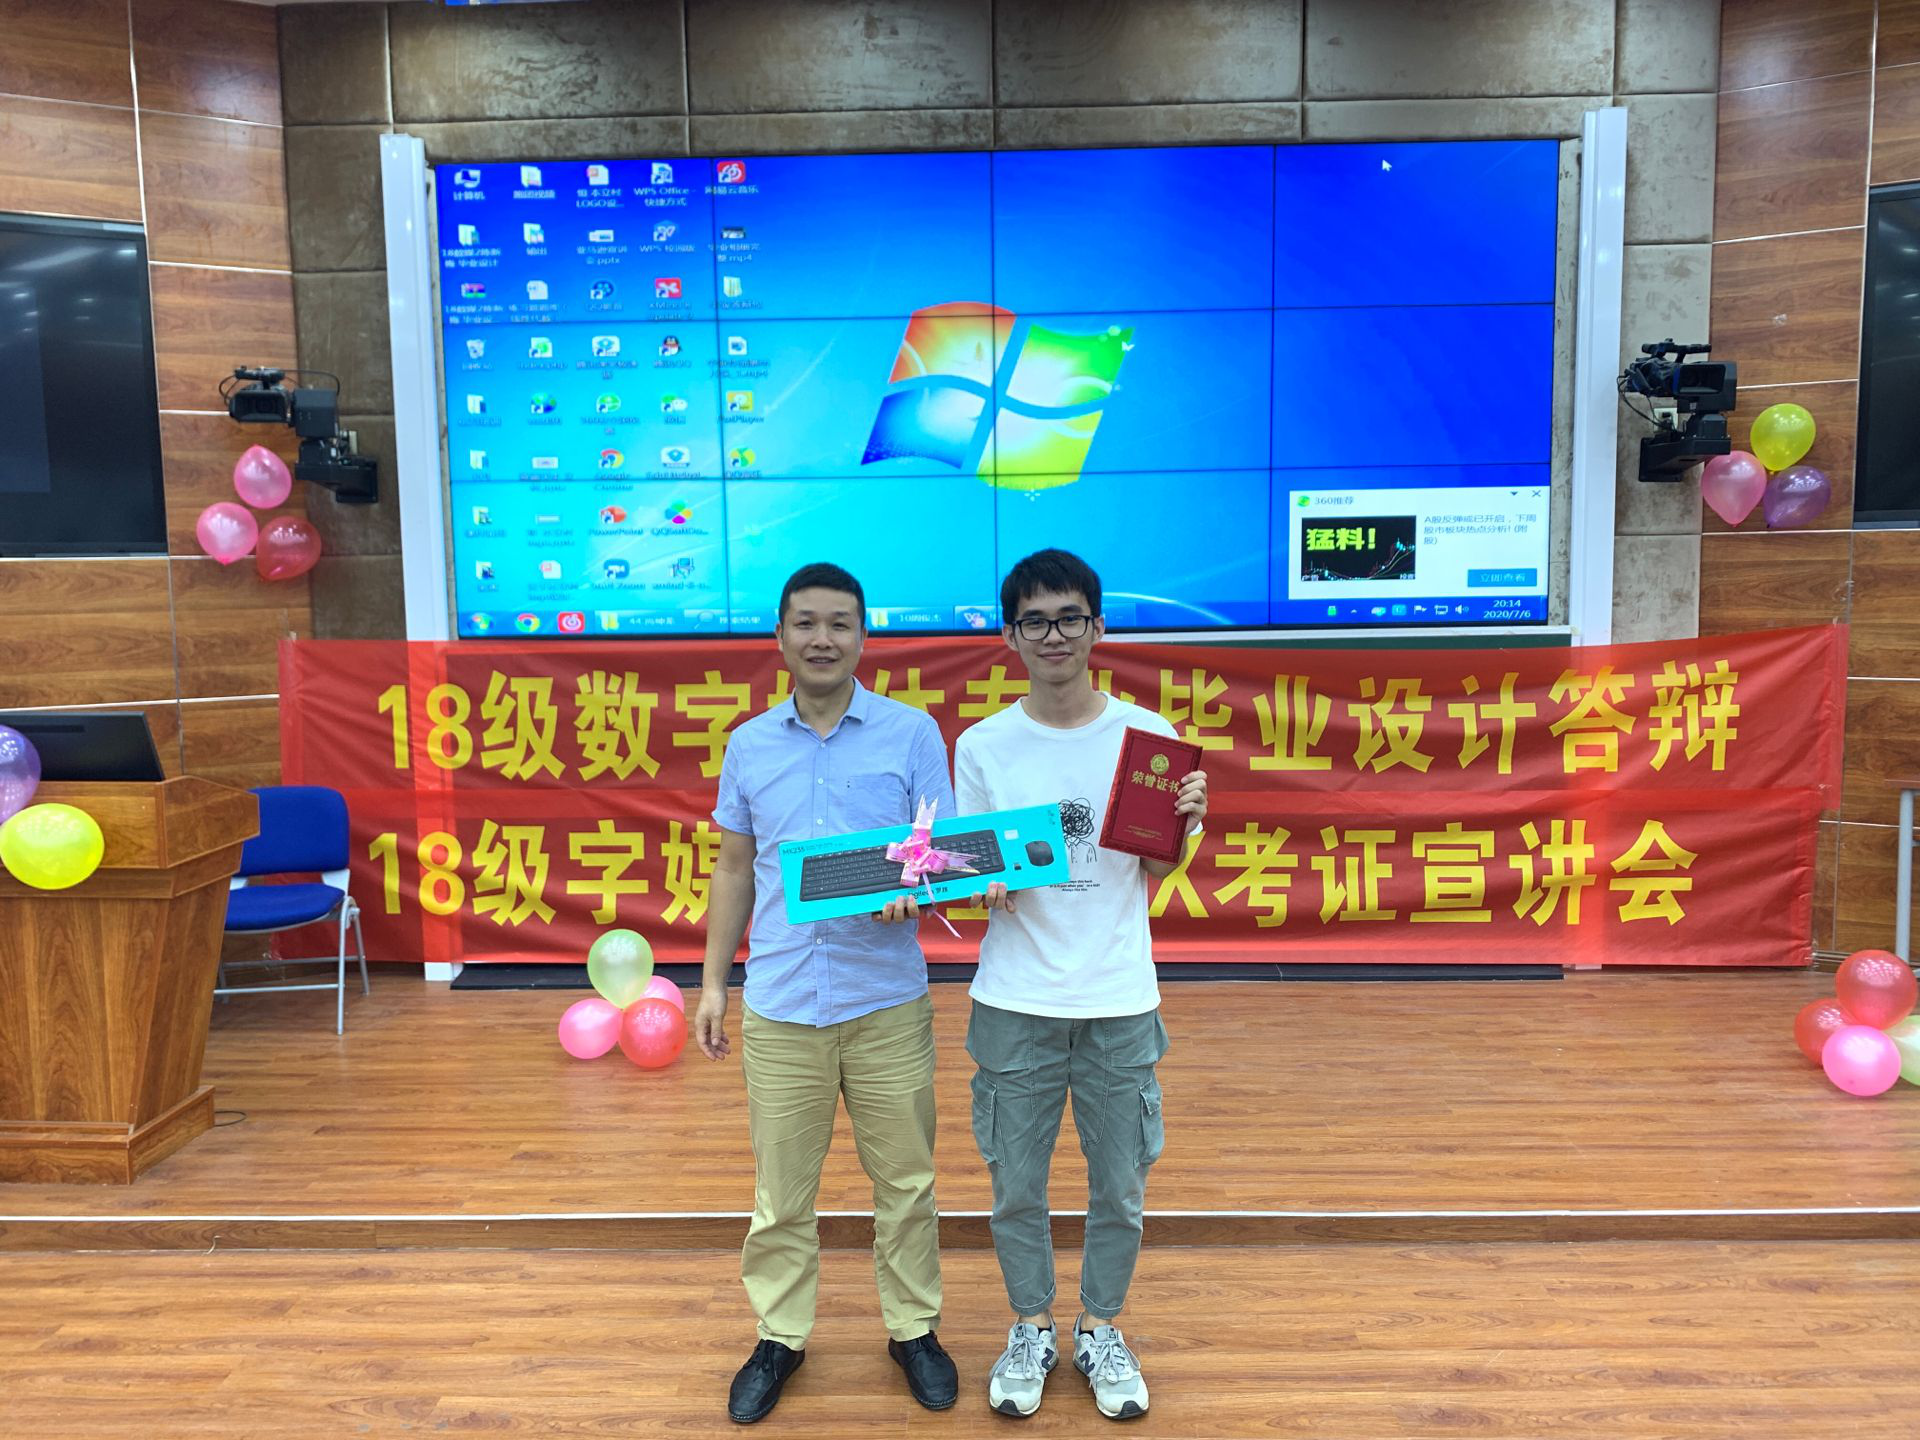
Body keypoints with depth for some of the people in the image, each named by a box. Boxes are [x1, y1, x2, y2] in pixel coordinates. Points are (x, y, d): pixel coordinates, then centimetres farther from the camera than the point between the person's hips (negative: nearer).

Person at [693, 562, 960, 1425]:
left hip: (887, 1001, -1)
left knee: (905, 1179, 11)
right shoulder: (749, 745, 6)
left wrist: (912, 887, -24)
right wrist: (713, 981, 8)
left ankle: (913, 1329, 31)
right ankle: (780, 1337, 31)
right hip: (780, 1004, 2)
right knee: (780, 1189, 11)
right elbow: (734, 870, 11)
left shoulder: (913, 733, -2)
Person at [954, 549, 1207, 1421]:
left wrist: (1185, 825, -18)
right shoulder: (982, 746, -3)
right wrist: (990, 884, -20)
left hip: (1119, 999, 0)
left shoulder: (1147, 735, -3)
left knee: (1118, 1185, 11)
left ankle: (1101, 1330, 34)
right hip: (1016, 1001, 0)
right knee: (1016, 1182, 11)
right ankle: (1031, 1328, 34)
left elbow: (1156, 875, 2)